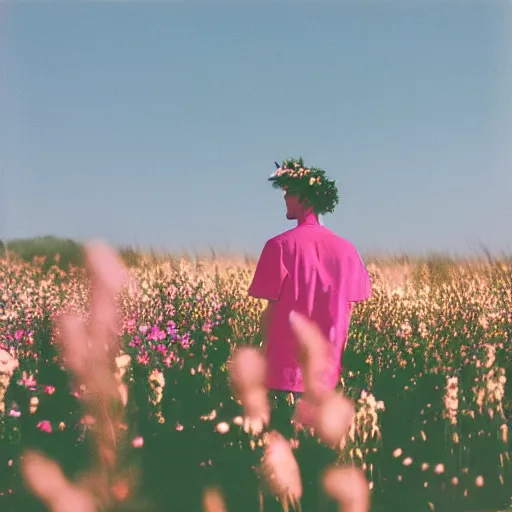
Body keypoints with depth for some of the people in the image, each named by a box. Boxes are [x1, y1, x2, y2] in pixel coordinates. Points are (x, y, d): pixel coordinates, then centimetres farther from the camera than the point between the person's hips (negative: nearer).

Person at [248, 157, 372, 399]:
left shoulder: (280, 245, -9)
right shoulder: (345, 249, 2)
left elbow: (272, 309, -7)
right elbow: (348, 309, 7)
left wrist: (265, 349, 4)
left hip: (287, 364, -4)